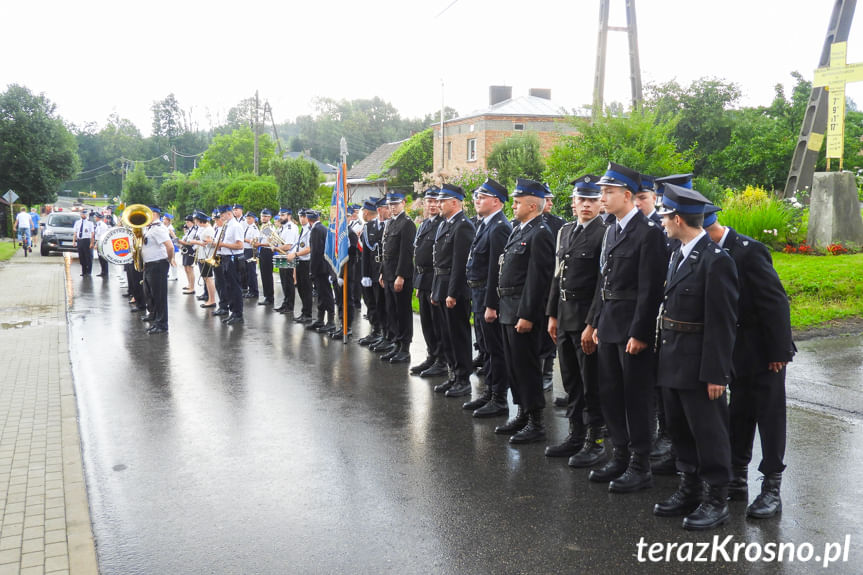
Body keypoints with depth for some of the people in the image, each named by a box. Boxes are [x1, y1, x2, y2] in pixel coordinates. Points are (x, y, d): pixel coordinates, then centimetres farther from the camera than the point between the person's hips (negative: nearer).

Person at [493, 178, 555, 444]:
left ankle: (536, 423, 7)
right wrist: (502, 307, 17)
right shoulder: (518, 230, 15)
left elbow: (537, 279, -20)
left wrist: (526, 315, -22)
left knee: (526, 365, -3)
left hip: (524, 312, -10)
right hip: (509, 309, 10)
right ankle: (523, 414, 27)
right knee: (514, 365, 15)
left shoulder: (540, 235, -15)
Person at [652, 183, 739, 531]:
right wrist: (664, 353, 11)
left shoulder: (716, 260, -17)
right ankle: (689, 490, 33)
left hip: (699, 365, -9)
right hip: (673, 362, 9)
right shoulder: (678, 254, 10)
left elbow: (722, 323, -17)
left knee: (708, 431, 4)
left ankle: (716, 501, 18)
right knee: (679, 429, 18)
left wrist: (716, 373, -17)